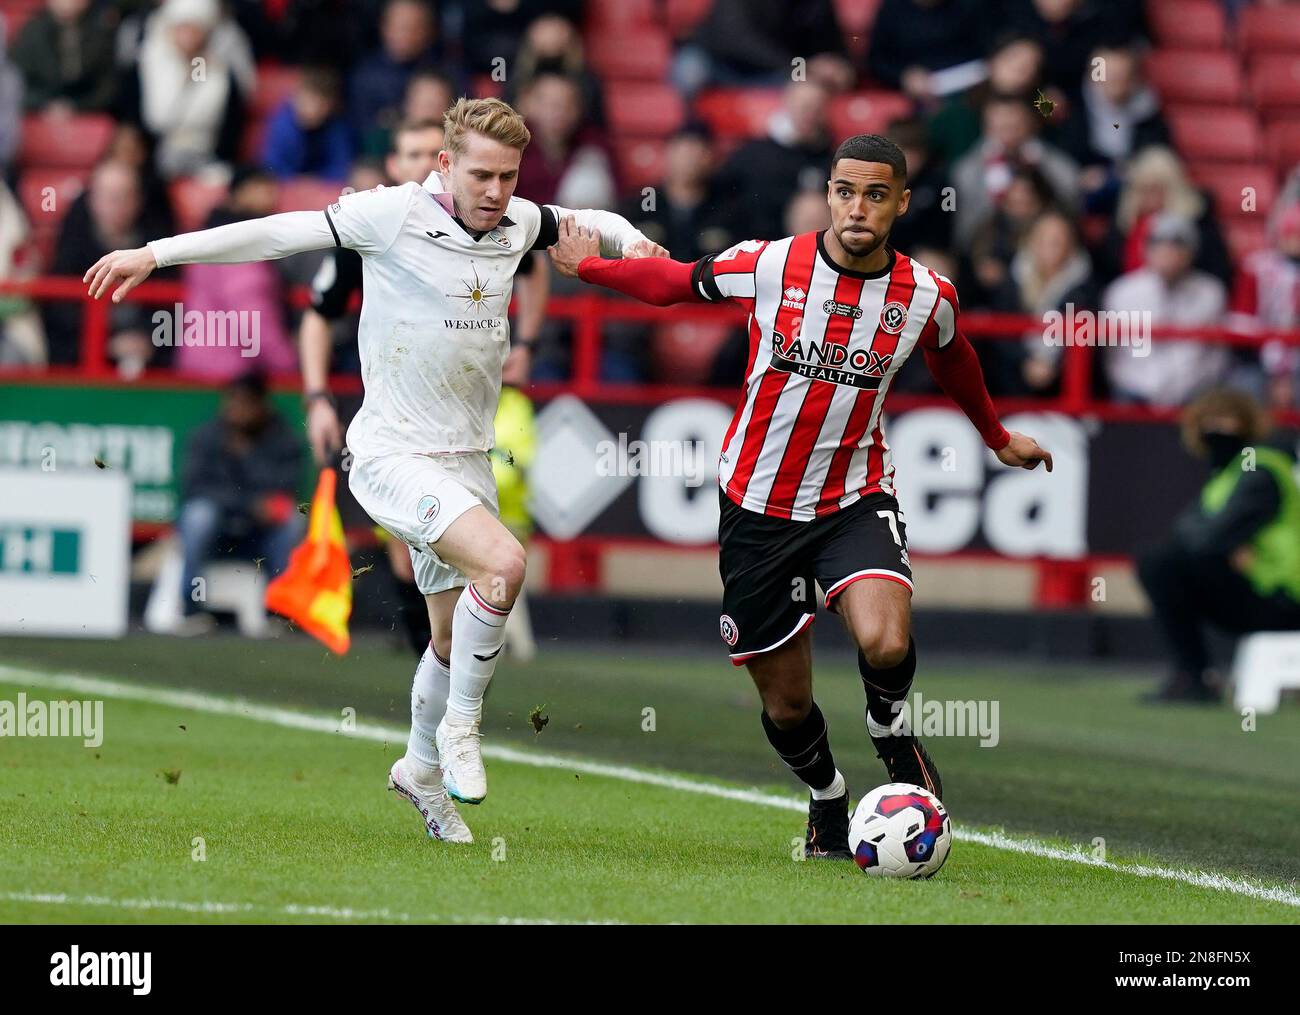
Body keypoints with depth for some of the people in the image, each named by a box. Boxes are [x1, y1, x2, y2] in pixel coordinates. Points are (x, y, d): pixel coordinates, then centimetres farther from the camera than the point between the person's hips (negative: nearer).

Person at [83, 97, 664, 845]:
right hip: (393, 455, -6)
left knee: (459, 636, 13)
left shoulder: (518, 223, 3)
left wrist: (629, 241, 2)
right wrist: (155, 254, -11)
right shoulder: (395, 215, -14)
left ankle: (423, 771, 36)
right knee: (503, 563, -27)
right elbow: (280, 234, -11)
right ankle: (461, 723, -7)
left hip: (467, 459, 6)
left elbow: (588, 222, 24)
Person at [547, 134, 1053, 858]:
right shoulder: (769, 265, -12)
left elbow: (952, 359, 17)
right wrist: (587, 266, 15)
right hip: (757, 506, 0)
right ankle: (828, 799, 38)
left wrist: (998, 437, 33)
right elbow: (675, 282, 8)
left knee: (885, 644, -28)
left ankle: (892, 735, 7)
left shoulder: (927, 296, -6)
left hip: (856, 499, 0)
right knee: (786, 704, 6)